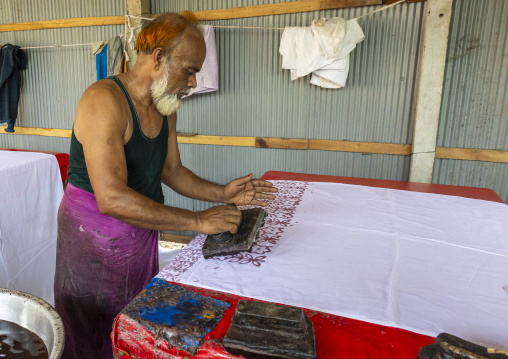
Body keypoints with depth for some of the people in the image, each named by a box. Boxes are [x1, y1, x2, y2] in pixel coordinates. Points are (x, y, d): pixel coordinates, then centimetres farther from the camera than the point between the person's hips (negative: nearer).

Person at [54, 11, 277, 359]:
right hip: (95, 236, -7)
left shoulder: (165, 108, 3)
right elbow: (111, 198, -31)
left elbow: (172, 170, 10)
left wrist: (223, 193, -5)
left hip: (142, 232, 7)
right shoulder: (104, 99, -23)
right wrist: (197, 221, -29)